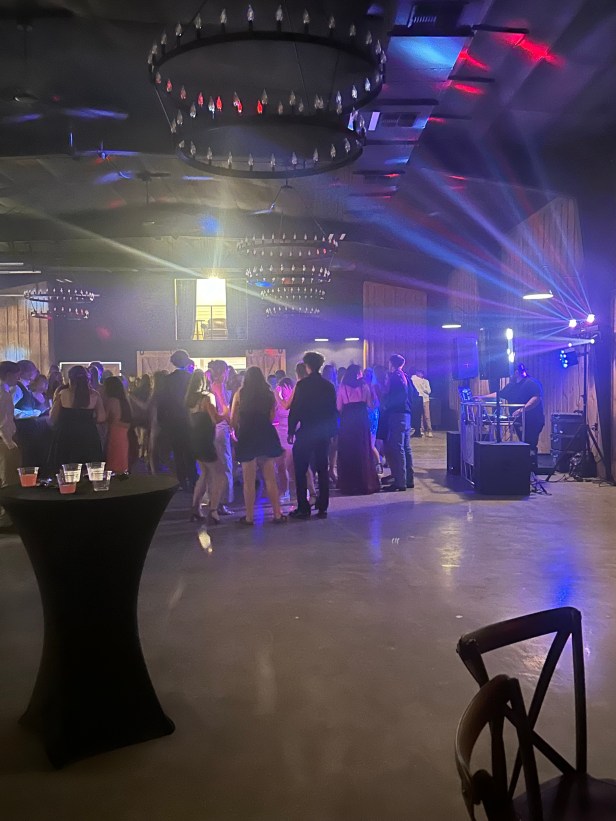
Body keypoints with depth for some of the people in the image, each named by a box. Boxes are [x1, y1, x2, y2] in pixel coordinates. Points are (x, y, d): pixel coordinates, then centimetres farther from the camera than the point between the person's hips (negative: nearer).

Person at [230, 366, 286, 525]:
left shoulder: (240, 394, 0)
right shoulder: (269, 394, 4)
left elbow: (233, 420, 1)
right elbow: (271, 418, 2)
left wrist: (238, 432, 19)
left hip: (246, 438, -2)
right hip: (266, 437, 2)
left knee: (249, 481, 5)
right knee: (270, 479, 9)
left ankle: (249, 517, 10)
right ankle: (277, 514, 11)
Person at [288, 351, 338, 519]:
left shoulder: (302, 385, -10)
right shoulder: (329, 386, 4)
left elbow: (294, 409, -12)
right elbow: (334, 410, 7)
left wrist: (291, 431, -4)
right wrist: (331, 430, 16)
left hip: (306, 433, -5)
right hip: (324, 433, 5)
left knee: (300, 471, 3)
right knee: (322, 469, 11)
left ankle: (303, 508, 1)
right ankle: (322, 508, 12)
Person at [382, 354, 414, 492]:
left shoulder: (395, 376, -9)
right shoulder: (405, 376, 15)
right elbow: (413, 394, 15)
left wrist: (386, 404, -6)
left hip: (397, 414, -9)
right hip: (406, 414, 9)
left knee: (396, 448, -7)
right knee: (406, 448, 13)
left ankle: (400, 481, -8)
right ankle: (408, 479, 18)